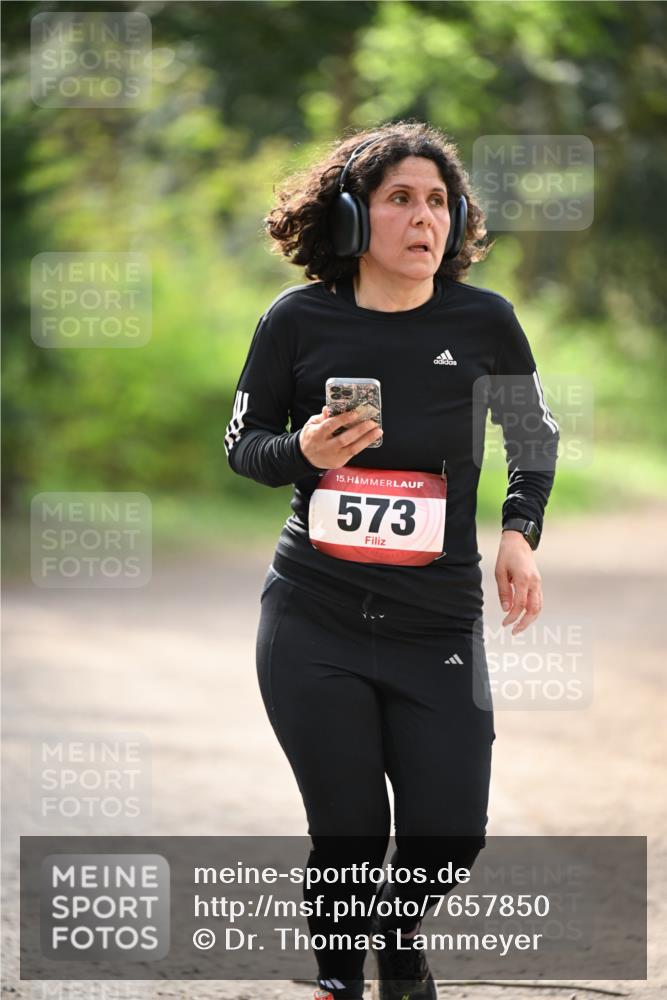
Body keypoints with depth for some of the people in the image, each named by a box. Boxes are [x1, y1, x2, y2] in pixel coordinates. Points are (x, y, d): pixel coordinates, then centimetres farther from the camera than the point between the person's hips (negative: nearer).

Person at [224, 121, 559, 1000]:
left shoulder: (484, 321, -3)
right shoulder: (299, 321, -5)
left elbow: (536, 436, 15)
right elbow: (243, 445, 7)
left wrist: (519, 531, 1)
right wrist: (304, 451, -13)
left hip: (438, 627, 1)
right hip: (314, 623, -1)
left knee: (451, 833, -2)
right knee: (348, 832, 0)